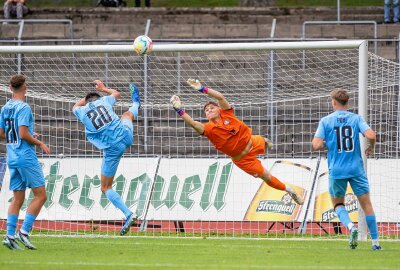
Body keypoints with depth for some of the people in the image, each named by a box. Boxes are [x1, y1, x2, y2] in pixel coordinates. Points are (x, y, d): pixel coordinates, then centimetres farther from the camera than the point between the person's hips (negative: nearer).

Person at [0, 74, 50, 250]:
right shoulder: (24, 108, -13)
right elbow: (24, 135, -19)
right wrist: (40, 143, -4)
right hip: (26, 157, -8)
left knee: (18, 198, 10)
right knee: (40, 195, -2)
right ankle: (24, 231, -10)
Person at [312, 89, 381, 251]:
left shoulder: (326, 121, -1)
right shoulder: (356, 119, 1)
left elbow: (317, 145, -10)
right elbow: (371, 135, -14)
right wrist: (371, 148, 8)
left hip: (336, 170, 0)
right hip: (356, 169, 0)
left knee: (338, 204, 15)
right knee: (366, 204, 8)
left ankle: (350, 226, -15)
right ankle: (375, 242, 4)